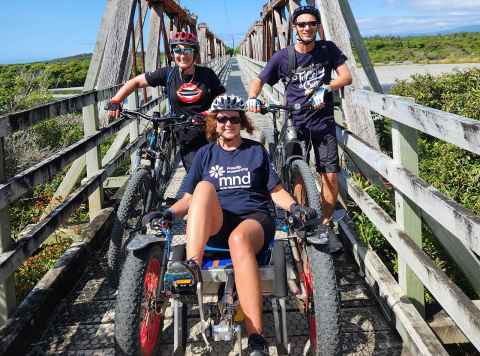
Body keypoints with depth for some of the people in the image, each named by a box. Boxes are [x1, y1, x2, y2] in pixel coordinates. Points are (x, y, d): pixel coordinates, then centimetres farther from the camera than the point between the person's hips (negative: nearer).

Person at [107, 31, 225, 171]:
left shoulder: (206, 74, -4)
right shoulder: (168, 74, -3)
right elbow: (136, 82, 3)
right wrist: (115, 102, -8)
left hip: (210, 138, 0)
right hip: (187, 143, 0)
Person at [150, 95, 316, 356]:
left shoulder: (256, 151, 15)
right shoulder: (205, 154, 17)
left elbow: (276, 191, 13)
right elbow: (189, 198, 12)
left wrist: (295, 207, -7)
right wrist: (170, 213, -7)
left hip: (254, 218, -1)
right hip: (213, 224, 2)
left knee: (238, 239, -39)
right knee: (204, 186, -30)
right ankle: (193, 266, -44)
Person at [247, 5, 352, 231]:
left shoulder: (328, 49, 0)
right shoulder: (283, 57, -2)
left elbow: (346, 76, -6)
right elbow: (259, 80, 3)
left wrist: (325, 88, -24)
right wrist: (252, 98, -19)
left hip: (323, 121, 1)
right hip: (295, 122, 0)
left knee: (330, 176, -4)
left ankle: (326, 221, 13)